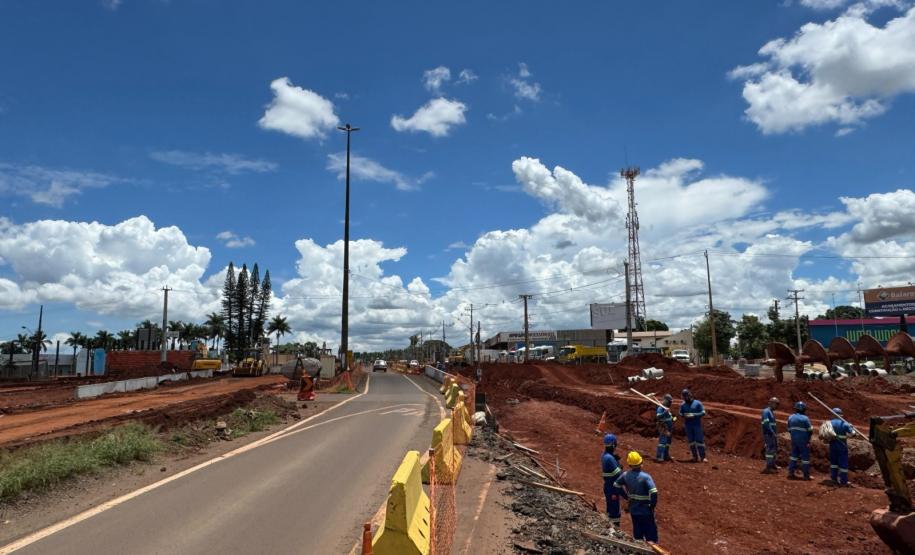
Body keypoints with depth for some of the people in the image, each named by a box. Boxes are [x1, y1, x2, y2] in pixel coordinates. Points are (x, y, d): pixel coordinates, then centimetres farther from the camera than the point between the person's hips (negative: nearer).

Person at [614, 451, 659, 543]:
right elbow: (653, 493, -29)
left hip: (633, 510, 4)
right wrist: (652, 506, -12)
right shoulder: (645, 477, -22)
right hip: (646, 511, -4)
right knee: (651, 533, 13)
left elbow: (617, 485, 7)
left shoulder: (626, 475, -8)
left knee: (637, 534, 20)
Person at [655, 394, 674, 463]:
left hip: (669, 428, 10)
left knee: (668, 442, 16)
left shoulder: (667, 408, 14)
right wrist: (665, 412, -41)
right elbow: (658, 416, -32)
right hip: (664, 428, -10)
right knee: (662, 442, -15)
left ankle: (666, 456, 26)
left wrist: (672, 419, 15)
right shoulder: (660, 408, -17)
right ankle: (658, 457, -17)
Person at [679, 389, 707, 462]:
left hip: (697, 425, -3)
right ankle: (695, 457, 14)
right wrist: (684, 415, -13)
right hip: (688, 426, 3)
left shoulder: (697, 403, -7)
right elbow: (681, 413, 10)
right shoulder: (683, 405, 1)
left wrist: (694, 415, -19)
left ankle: (702, 457, 5)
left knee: (699, 440, -2)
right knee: (691, 441, 5)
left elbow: (703, 413, -8)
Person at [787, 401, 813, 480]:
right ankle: (806, 475, 9)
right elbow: (810, 430, -8)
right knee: (805, 457, 4)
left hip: (794, 440, 6)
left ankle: (791, 473, 12)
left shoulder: (790, 417, 4)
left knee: (794, 455, 14)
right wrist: (808, 437, 10)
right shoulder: (805, 418, -15)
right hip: (803, 441, -6)